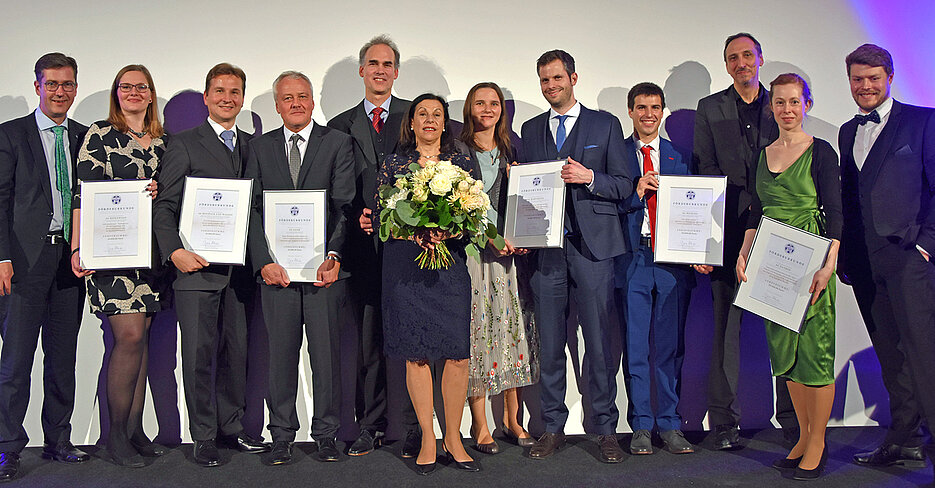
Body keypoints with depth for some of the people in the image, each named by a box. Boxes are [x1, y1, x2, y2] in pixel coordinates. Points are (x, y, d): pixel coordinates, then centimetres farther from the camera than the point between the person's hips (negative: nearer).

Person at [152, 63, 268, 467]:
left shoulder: (251, 145, 15)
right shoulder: (184, 144, 3)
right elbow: (164, 206, -2)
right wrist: (174, 251, -15)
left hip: (239, 268, 4)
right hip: (197, 268, -4)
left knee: (236, 350, 9)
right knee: (199, 353, 0)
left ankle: (231, 426, 23)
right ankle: (204, 437, 11)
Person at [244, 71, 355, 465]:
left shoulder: (338, 143, 6)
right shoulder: (260, 147, 12)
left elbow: (344, 207, -2)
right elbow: (253, 209, 6)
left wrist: (333, 256, -13)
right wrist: (264, 261, -6)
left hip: (324, 267, -1)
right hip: (276, 268, 2)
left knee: (327, 352, 3)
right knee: (280, 354, 5)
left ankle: (326, 433, 15)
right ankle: (282, 436, 17)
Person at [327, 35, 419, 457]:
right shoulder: (340, 126, 14)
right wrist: (355, 216, -5)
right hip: (364, 245, 2)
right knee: (367, 340, 6)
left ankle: (415, 427, 8)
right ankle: (371, 424, 16)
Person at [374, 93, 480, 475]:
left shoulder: (463, 164, 12)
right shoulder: (393, 165, 10)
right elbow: (378, 216, 4)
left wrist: (446, 232, -13)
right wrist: (414, 235, -13)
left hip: (451, 263, 1)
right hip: (406, 266, -1)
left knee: (458, 354, -4)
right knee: (416, 355, -1)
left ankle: (453, 438, 10)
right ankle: (427, 440, 11)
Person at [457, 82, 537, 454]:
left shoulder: (512, 150, 15)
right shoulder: (457, 150, 2)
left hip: (511, 251, 4)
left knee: (514, 326, 5)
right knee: (477, 328, -4)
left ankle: (512, 419, 15)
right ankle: (479, 425, 5)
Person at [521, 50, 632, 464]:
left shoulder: (605, 125, 7)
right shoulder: (531, 130, 16)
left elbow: (624, 185, 3)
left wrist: (588, 177, -14)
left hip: (592, 245, -3)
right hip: (545, 247, 3)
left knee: (599, 341, -1)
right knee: (549, 344, 5)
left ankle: (605, 430, 9)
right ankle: (553, 428, 16)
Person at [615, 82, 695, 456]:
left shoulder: (679, 155, 10)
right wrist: (636, 193, -16)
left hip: (673, 259, 1)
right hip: (632, 260, -1)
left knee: (671, 347, 6)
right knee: (635, 348, 4)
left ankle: (670, 424, 16)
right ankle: (641, 425, 14)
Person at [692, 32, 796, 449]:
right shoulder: (709, 109, 9)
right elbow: (703, 174, 4)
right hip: (730, 231, -1)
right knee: (726, 325, 2)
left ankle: (791, 416, 12)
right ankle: (724, 420, 9)